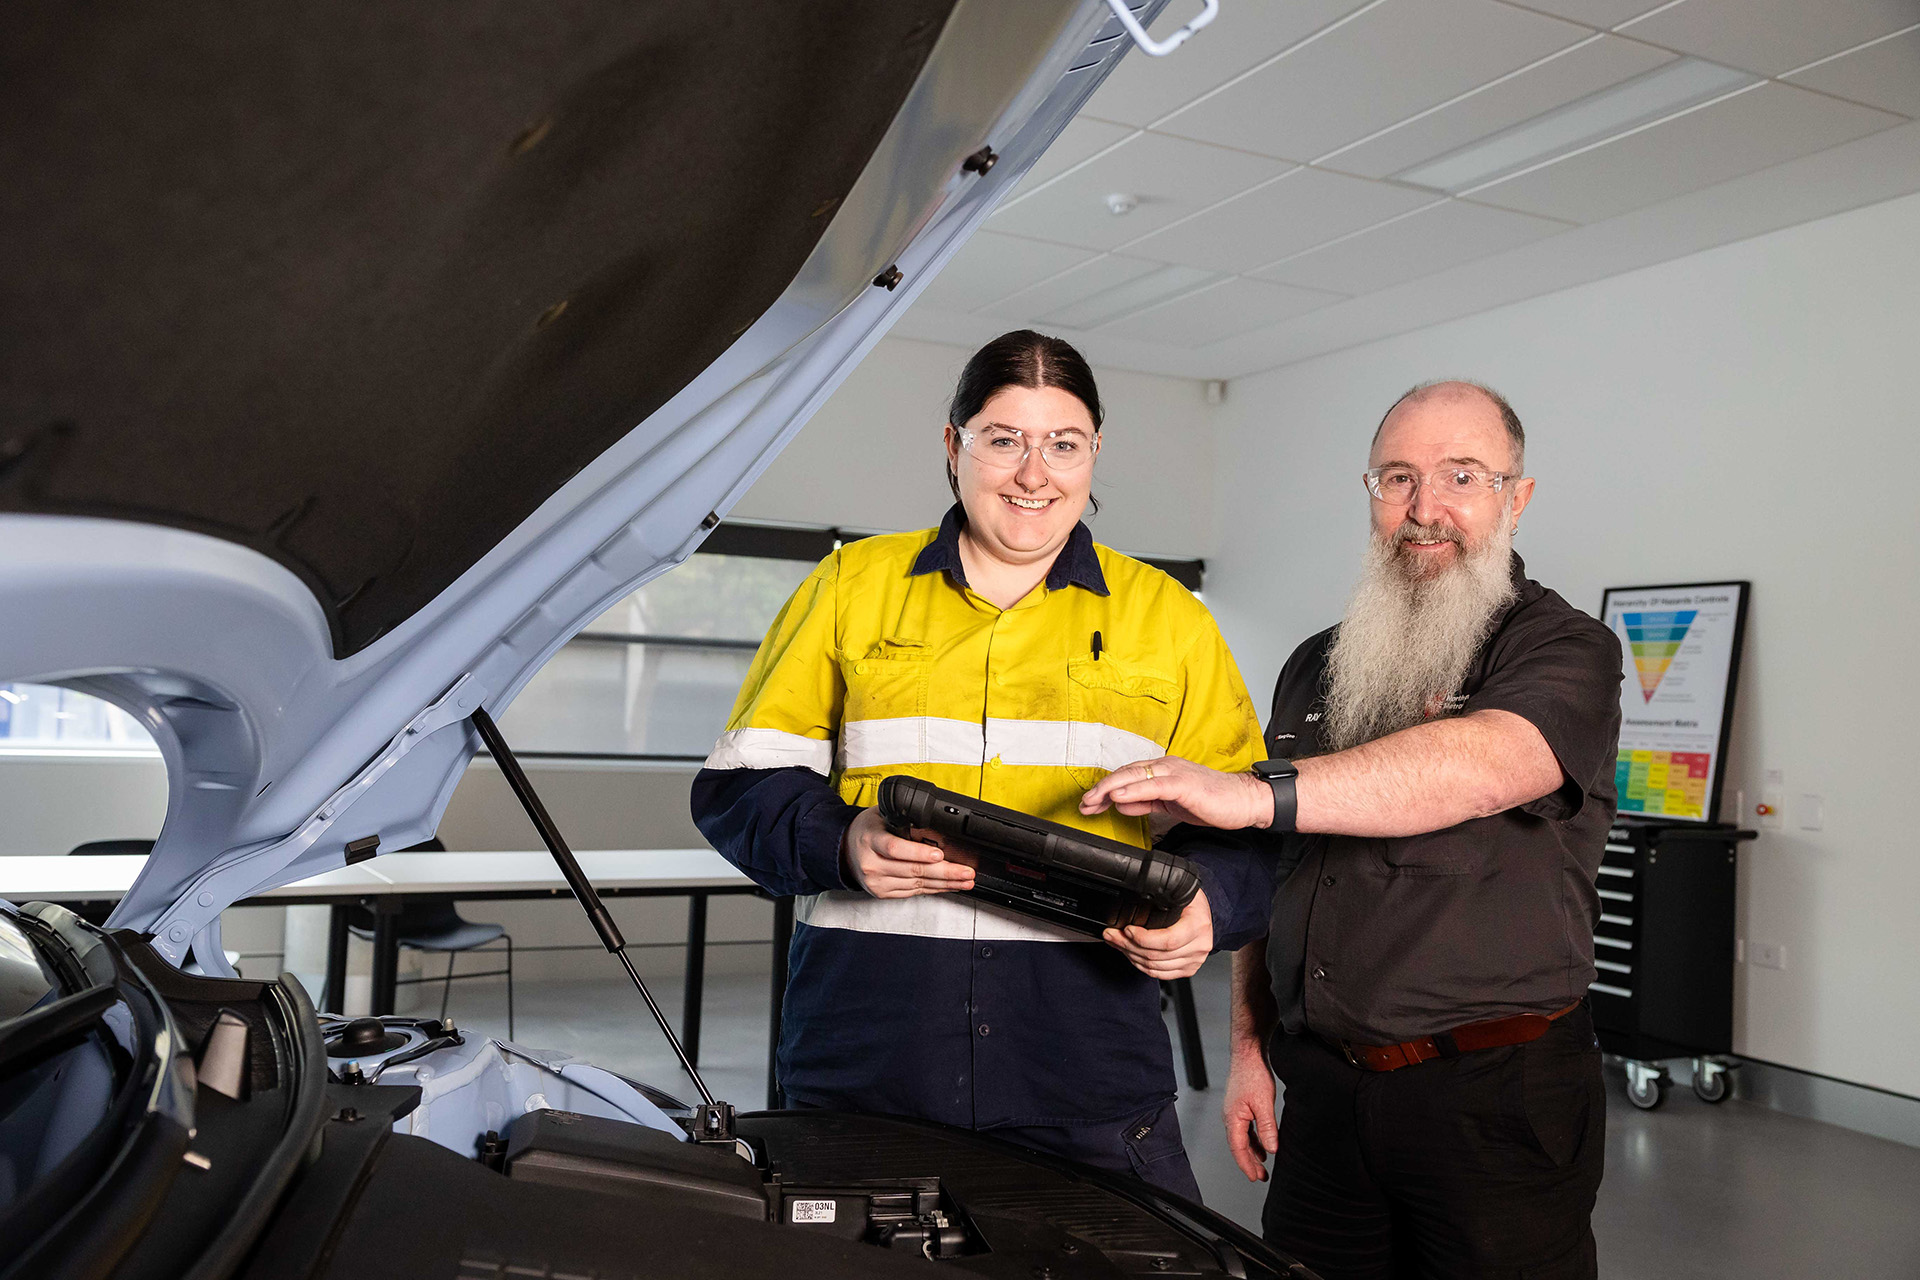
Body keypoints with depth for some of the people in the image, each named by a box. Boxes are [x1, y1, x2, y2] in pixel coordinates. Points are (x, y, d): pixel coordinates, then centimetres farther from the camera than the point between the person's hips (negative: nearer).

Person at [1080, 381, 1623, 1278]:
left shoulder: (1567, 650, -6)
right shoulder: (1314, 668, 13)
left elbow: (1482, 762, -28)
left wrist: (1259, 793, -39)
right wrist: (1249, 1045, 10)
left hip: (1495, 1099, -4)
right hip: (1321, 1088, 5)